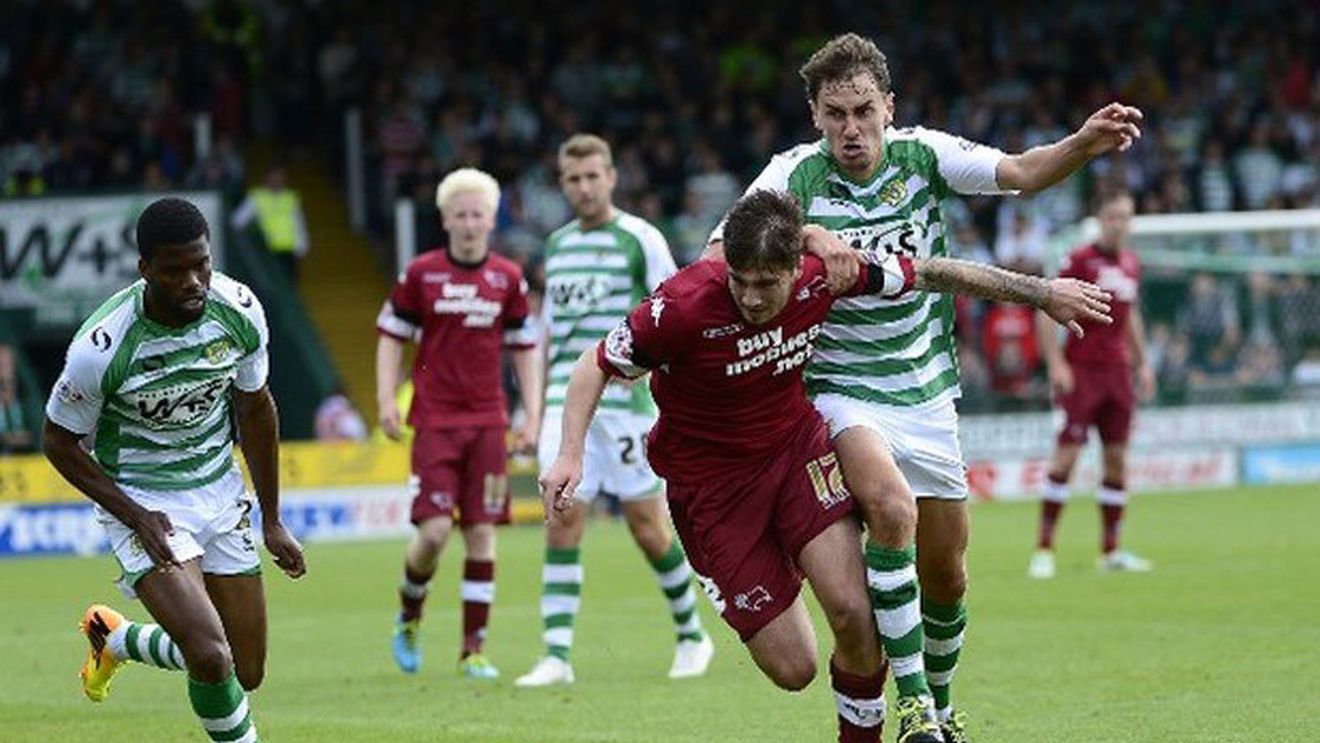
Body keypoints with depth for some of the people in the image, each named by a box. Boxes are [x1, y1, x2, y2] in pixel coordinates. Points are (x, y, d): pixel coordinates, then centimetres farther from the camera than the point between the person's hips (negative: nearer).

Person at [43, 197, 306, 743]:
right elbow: (60, 442, -10)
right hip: (140, 500, -5)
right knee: (211, 657, -24)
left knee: (246, 675, 8)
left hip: (219, 490, 5)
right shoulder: (101, 348, -26)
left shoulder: (240, 312, -13)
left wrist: (271, 521, 10)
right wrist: (136, 517, -19)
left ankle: (118, 641, 35)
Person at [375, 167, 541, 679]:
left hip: (488, 424, 2)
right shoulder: (420, 274, 0)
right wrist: (386, 400, -3)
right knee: (434, 530, -11)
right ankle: (409, 615, 18)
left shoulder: (508, 279, 6)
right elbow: (391, 336, 7)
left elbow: (523, 348, 13)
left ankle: (474, 650, 4)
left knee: (482, 534, -2)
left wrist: (532, 416, 8)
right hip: (435, 421, -2)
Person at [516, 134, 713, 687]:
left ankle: (692, 637, 21)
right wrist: (542, 408, 18)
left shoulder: (639, 238, -2)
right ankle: (557, 657, -8)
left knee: (648, 527, 1)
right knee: (562, 524, -7)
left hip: (626, 401, -4)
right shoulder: (558, 244, 15)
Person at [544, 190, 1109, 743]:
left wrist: (1041, 291, 8)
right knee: (792, 669, -8)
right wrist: (571, 455, -25)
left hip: (797, 445, 3)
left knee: (853, 612, -20)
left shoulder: (825, 273, -16)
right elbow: (597, 365, -11)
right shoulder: (684, 306, -26)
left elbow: (928, 274, 0)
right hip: (709, 484, -3)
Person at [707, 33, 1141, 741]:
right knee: (892, 509, -30)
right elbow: (723, 249, -15)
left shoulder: (922, 154, -5)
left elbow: (1019, 172, -17)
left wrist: (1084, 144, -35)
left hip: (926, 395, 3)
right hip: (841, 388, -3)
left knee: (946, 577, 8)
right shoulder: (795, 175, -10)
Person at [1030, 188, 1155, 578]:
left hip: (1118, 370, 6)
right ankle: (1044, 548, -6)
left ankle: (1110, 550, 12)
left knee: (1117, 458, 5)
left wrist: (1142, 363, 20)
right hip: (1081, 370, -6)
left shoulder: (1132, 265, 11)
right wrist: (1056, 364, -15)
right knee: (1066, 455, -10)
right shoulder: (1080, 260, -7)